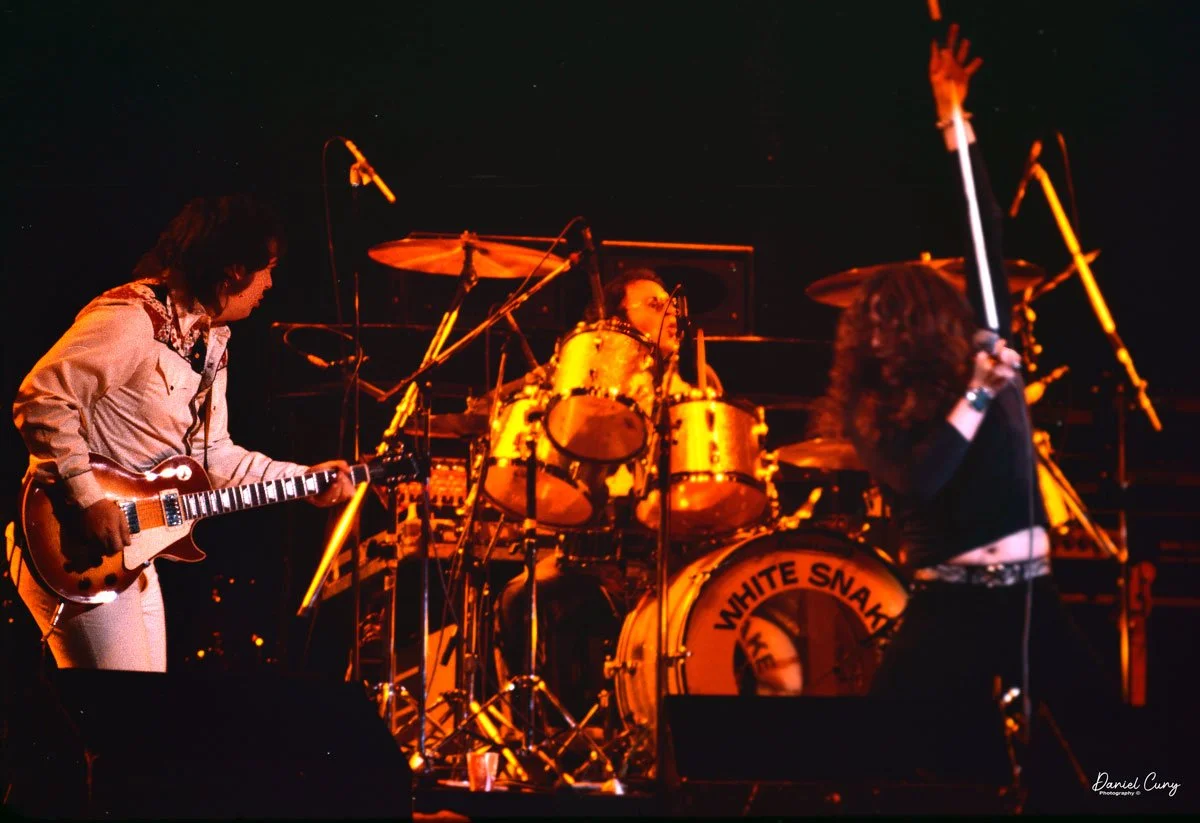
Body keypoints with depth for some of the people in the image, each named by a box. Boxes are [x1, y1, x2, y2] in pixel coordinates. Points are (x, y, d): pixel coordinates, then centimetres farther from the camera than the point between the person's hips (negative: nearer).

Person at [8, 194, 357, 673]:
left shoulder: (210, 342, 14)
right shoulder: (132, 319, -18)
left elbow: (211, 453, 18)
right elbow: (41, 399, -23)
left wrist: (301, 480, 8)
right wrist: (89, 499, -25)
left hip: (132, 549, 10)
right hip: (74, 555, -10)